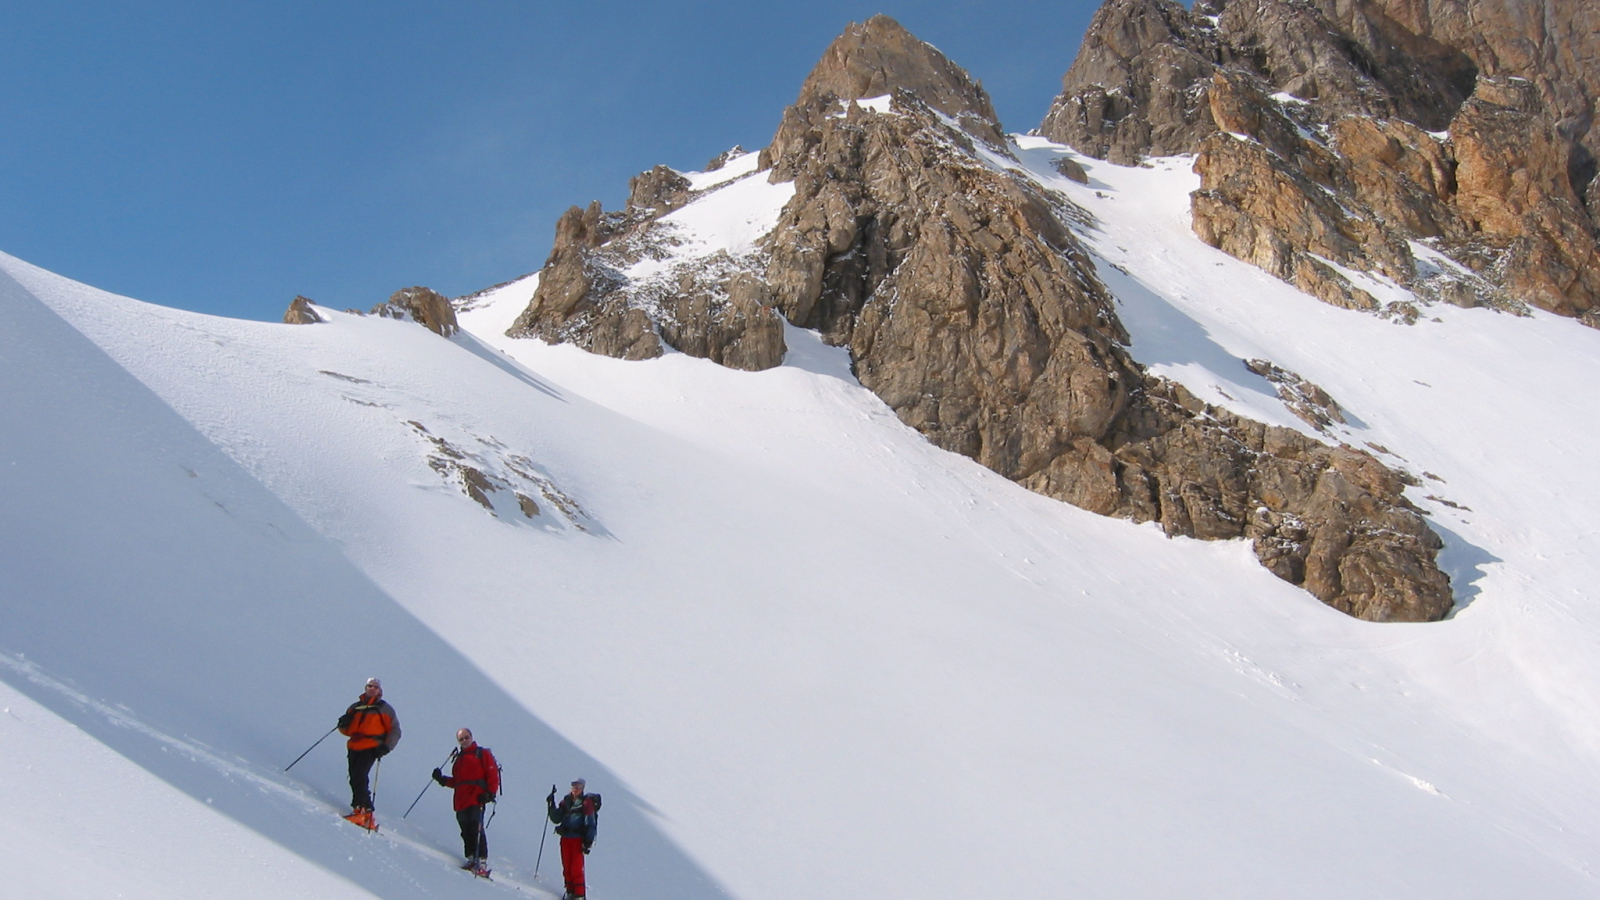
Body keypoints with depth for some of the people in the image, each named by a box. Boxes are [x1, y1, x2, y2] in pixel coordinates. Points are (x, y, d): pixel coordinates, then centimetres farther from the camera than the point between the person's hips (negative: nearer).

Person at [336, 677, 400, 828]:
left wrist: (386, 747, -9)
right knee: (355, 780, 2)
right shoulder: (356, 707, 20)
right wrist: (343, 724, -2)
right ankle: (366, 812, 7)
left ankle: (361, 810, -23)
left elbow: (395, 731, 6)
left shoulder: (385, 709, 8)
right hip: (354, 747, 5)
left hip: (370, 749, -5)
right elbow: (348, 730, 21)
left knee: (358, 777, -21)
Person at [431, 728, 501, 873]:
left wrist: (490, 793, -13)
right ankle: (471, 859, 8)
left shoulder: (483, 754, 6)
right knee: (466, 832, 2)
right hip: (461, 801, 7)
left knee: (476, 829, -15)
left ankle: (482, 862, -17)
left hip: (476, 800, -6)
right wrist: (442, 779, 11)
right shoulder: (459, 758, 26)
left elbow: (493, 775, -2)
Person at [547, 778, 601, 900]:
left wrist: (588, 841, -13)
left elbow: (591, 823, -6)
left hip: (578, 839, -5)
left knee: (576, 868, -7)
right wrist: (551, 805, -3)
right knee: (566, 867, 7)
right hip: (565, 838, 5)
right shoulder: (566, 801, 10)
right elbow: (556, 819, 10)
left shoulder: (586, 803, -4)